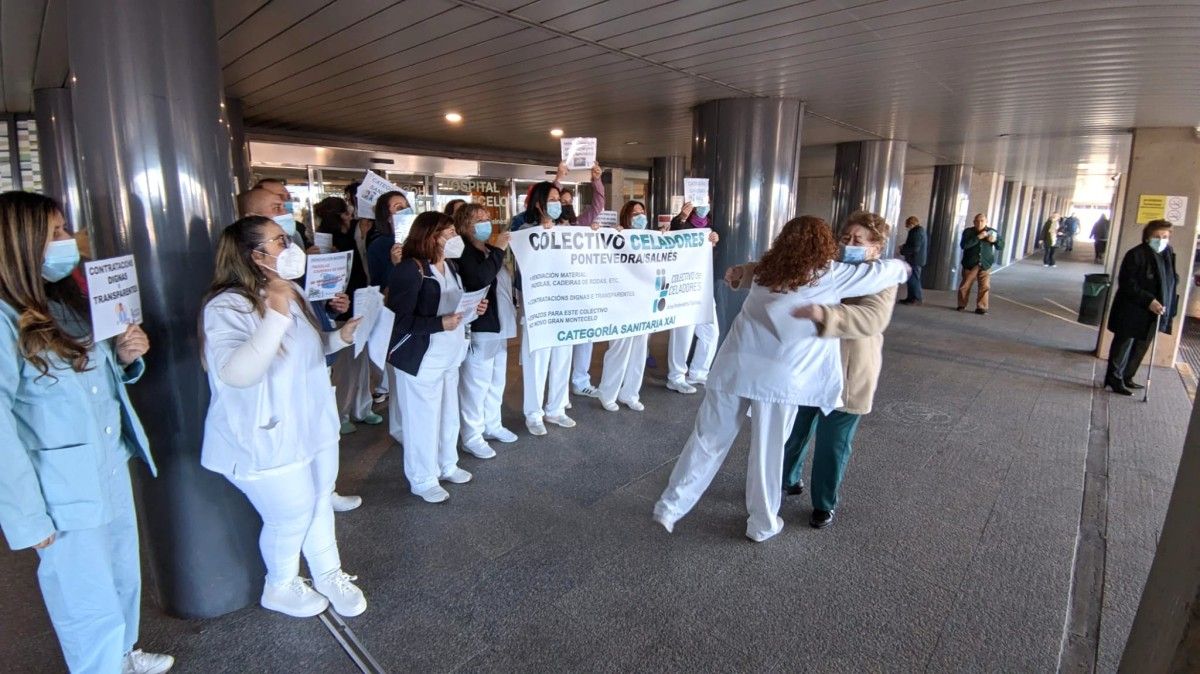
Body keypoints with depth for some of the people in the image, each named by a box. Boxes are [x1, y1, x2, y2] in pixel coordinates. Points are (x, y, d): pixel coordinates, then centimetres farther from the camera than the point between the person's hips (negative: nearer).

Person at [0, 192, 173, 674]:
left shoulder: (69, 300, 7)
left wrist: (127, 355, -5)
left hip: (113, 471, 8)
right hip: (65, 494, -8)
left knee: (125, 578, 24)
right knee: (92, 611, 10)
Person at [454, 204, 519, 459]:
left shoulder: (489, 249, 13)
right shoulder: (463, 251, -13)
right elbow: (480, 278, -30)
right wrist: (498, 250, -22)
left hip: (498, 325, 9)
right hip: (478, 327, -9)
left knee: (496, 380, 18)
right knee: (476, 383, -2)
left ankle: (492, 425, 33)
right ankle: (472, 437, 9)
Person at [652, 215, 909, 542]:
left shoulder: (767, 270, 15)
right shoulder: (829, 275, 4)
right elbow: (883, 273, 13)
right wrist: (901, 266, 36)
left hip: (734, 365, 4)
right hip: (778, 376, -4)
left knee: (708, 440, 13)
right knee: (768, 450, 11)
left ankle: (671, 506, 22)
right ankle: (762, 524, 30)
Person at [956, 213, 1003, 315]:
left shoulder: (992, 232, 4)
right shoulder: (968, 232, -4)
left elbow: (1001, 246, 7)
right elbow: (963, 245, -19)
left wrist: (995, 240, -14)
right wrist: (978, 237, -26)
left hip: (985, 265, 2)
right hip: (970, 264, -1)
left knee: (985, 287, -3)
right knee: (965, 286, 4)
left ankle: (981, 307, 7)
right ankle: (961, 305, 20)